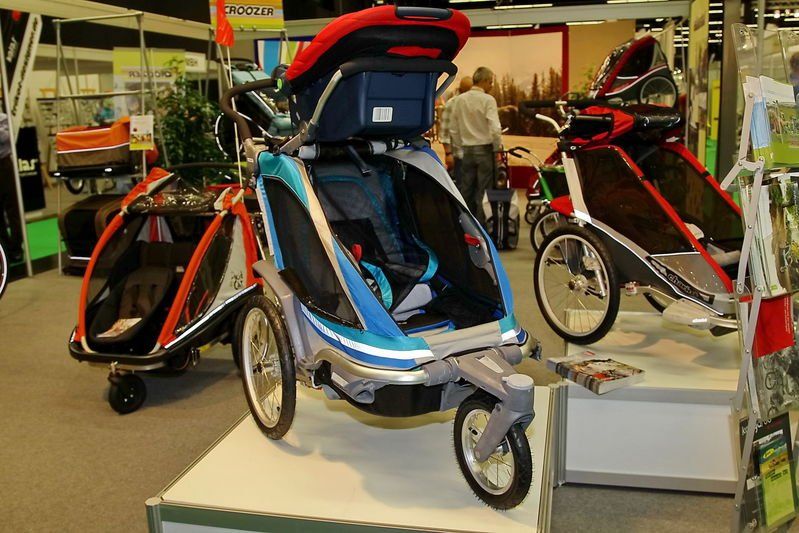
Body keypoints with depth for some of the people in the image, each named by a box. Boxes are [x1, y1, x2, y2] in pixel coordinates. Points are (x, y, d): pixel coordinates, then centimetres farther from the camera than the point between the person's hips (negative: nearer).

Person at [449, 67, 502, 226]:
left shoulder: (461, 99, 6)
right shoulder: (488, 100, -11)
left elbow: (453, 129, 10)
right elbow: (495, 128, -18)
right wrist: (498, 148, -5)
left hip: (467, 150, 5)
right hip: (485, 149, -5)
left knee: (466, 190, 11)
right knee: (483, 192, 1)